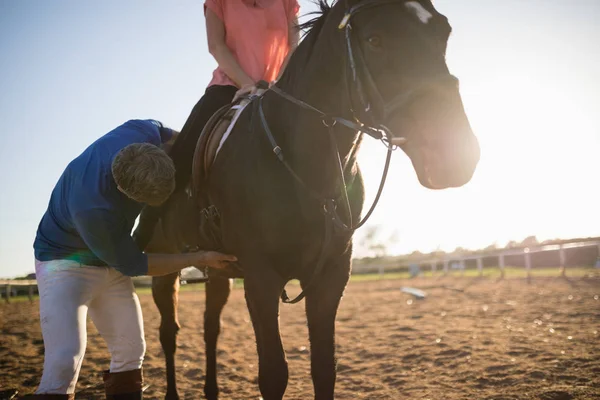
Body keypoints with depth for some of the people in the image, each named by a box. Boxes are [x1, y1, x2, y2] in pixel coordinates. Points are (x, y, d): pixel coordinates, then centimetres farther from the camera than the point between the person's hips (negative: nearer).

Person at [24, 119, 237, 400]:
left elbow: (173, 137, 3)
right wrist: (200, 258, -19)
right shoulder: (93, 209, -38)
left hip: (110, 262, 7)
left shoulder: (142, 134, -24)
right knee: (65, 358, -23)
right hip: (65, 261, -7)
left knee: (131, 350, 8)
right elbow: (133, 265, -21)